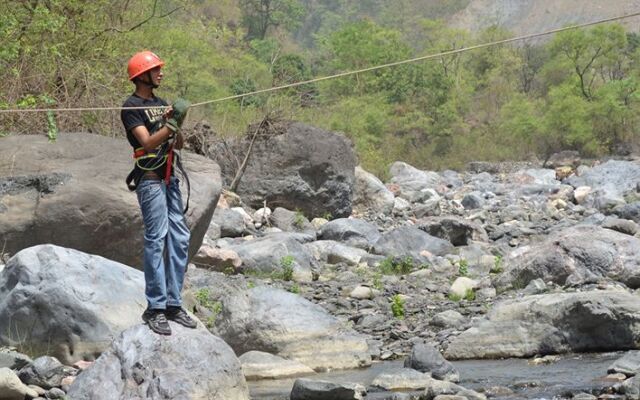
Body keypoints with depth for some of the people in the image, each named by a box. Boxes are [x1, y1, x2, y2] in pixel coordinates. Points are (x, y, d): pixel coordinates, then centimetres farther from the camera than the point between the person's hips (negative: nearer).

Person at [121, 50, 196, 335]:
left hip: (169, 179, 8)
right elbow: (148, 142, -17)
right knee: (156, 240, -10)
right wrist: (171, 124, -22)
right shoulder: (131, 107, -7)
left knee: (179, 239, 5)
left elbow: (178, 145, 15)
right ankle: (155, 308, -8)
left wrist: (177, 125, -4)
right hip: (150, 180, -8)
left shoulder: (160, 104, 17)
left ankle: (173, 304, 11)